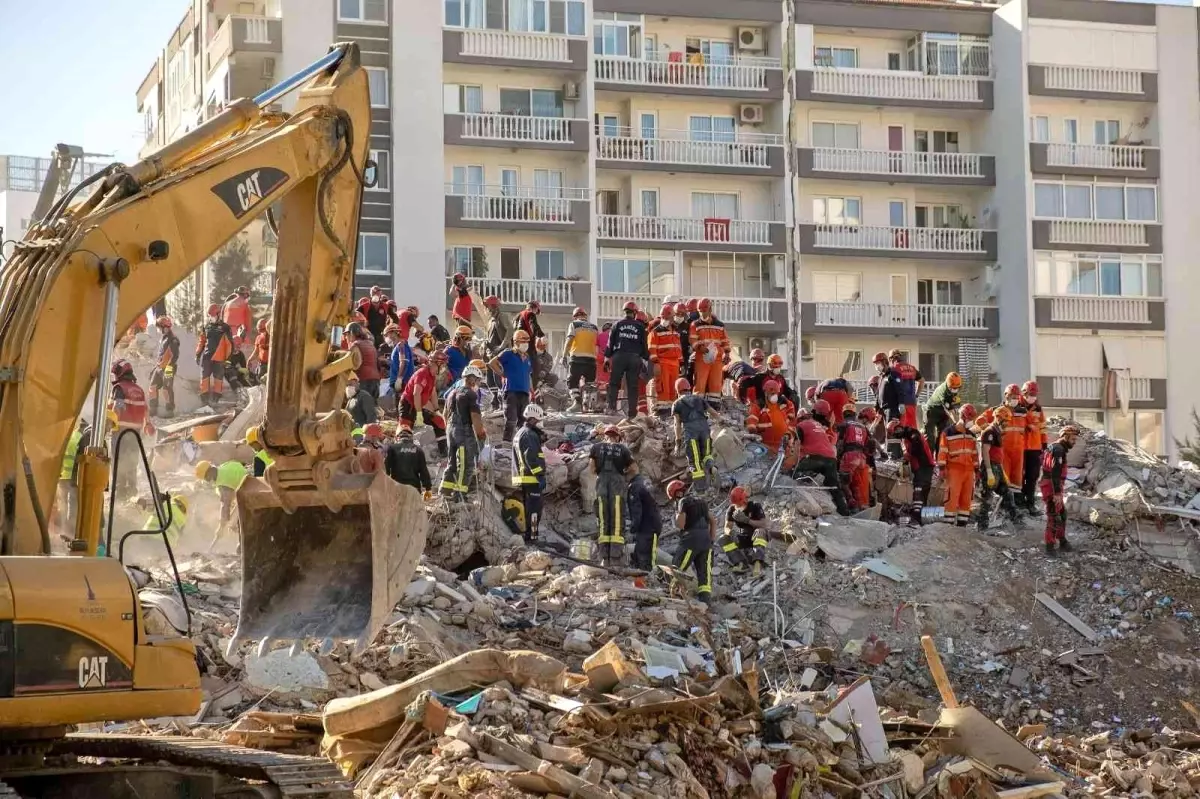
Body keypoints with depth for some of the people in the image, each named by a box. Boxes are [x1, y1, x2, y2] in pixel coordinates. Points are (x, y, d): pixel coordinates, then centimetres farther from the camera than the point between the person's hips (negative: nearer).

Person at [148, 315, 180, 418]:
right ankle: (153, 409, 17)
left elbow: (174, 355, -22)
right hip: (159, 367, 10)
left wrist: (169, 367, -27)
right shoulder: (164, 339, 17)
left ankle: (169, 410, 3)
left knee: (166, 389, -6)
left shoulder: (172, 339, -14)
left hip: (167, 368, -10)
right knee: (153, 387, 10)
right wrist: (155, 367, 26)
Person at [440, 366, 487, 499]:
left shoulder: (452, 393, 16)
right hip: (465, 432, -8)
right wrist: (481, 432, -7)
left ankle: (445, 491, 15)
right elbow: (475, 416, -17)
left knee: (452, 462, 15)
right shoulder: (471, 394, -11)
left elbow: (446, 414, 22)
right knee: (466, 465, -5)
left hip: (452, 430, 8)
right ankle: (460, 495, -8)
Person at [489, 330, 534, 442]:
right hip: (512, 392, -7)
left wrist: (531, 391, 17)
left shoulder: (527, 358, 18)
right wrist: (502, 374, -5)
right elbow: (492, 363, -6)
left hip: (524, 393, 7)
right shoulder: (509, 355, -2)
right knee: (511, 421, -9)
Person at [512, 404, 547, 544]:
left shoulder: (519, 434, 20)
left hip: (521, 478, 10)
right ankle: (531, 537, -10)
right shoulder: (530, 435, -14)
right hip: (531, 479, -10)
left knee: (526, 509, 16)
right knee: (534, 509, -8)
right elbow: (531, 458, -22)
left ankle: (524, 537, 20)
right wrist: (541, 476, -21)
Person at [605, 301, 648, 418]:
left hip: (619, 356, 0)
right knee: (632, 386, 3)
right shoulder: (640, 327, 7)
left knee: (614, 383, 4)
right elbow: (644, 345, 8)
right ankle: (632, 412, 0)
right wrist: (646, 359, 14)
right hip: (635, 358, 0)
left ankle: (611, 407, -9)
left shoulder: (617, 325, 7)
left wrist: (607, 358, 8)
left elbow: (610, 342, 6)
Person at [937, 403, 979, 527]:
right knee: (952, 496, -10)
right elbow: (942, 451, -5)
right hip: (954, 469, -6)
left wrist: (976, 468, 18)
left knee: (966, 498, 4)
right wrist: (942, 467, -10)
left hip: (969, 470, 6)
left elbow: (975, 453, 22)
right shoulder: (948, 432, -3)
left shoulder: (971, 435, 17)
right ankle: (949, 522, -7)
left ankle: (962, 522, 10)